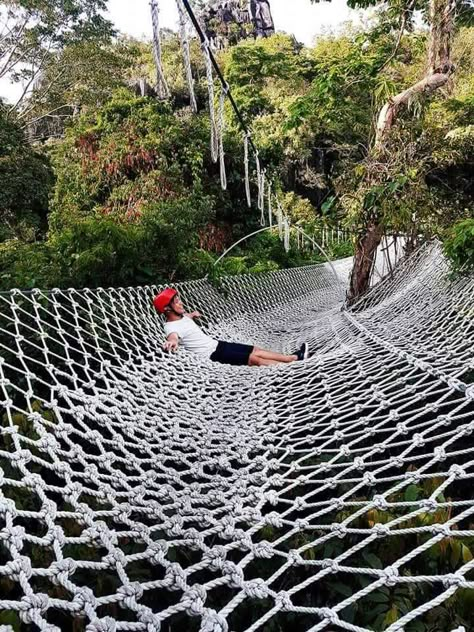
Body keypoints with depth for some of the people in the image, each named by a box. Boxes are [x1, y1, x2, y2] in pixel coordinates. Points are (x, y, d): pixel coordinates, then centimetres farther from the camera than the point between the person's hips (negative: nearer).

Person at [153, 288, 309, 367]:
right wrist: (172, 342, -71)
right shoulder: (172, 327, -25)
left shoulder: (180, 316, 5)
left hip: (216, 344, 10)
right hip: (213, 354, -10)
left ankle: (293, 357, 13)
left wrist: (192, 315, 43)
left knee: (256, 351, 8)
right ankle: (294, 362, -7)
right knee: (255, 359, -12)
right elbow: (173, 336, -51)